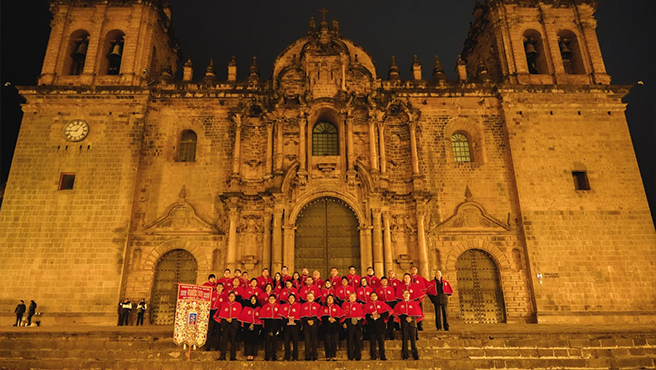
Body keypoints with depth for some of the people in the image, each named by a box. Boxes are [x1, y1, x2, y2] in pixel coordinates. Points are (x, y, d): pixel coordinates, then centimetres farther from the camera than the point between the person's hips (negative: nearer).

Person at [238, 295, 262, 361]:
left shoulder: (258, 308, 10)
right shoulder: (246, 307, 9)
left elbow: (259, 318, 4)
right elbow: (243, 317, 5)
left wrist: (253, 324, -6)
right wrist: (243, 325, -6)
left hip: (255, 326, 1)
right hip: (247, 326, -1)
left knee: (254, 340, -4)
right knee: (247, 340, -7)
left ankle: (252, 355, -1)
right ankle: (248, 355, -4)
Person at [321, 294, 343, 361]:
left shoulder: (336, 306, 14)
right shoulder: (324, 307, 14)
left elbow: (340, 315, 4)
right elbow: (322, 316, 1)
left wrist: (334, 319, -11)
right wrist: (328, 319, -14)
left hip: (335, 325, 0)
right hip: (326, 326, 0)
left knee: (334, 340, -3)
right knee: (327, 341, -5)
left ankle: (334, 356, 2)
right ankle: (328, 356, 0)